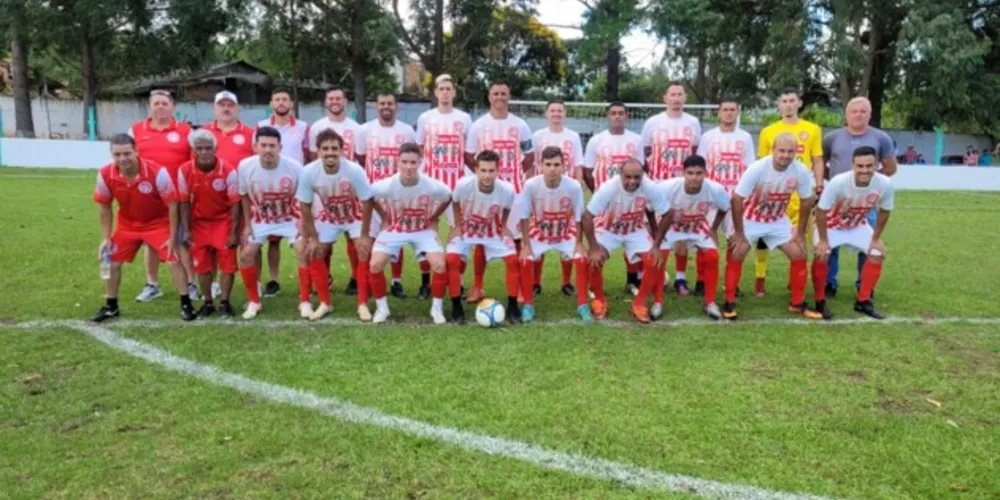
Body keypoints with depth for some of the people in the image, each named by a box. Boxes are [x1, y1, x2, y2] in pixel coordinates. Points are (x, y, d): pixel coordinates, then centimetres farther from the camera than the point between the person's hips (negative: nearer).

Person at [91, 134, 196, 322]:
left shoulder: (157, 172, -29)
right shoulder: (105, 175, -18)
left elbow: (172, 205, -18)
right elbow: (105, 208, -2)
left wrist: (172, 237, -17)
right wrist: (106, 238, -4)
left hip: (158, 223, -3)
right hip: (127, 224, 4)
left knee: (173, 260, -12)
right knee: (111, 262, 5)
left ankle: (186, 304, 1)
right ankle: (111, 306, 24)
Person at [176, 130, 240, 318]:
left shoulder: (228, 170, -21)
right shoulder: (184, 171, -14)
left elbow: (235, 203, -15)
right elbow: (184, 203, -4)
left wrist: (234, 232, -16)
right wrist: (186, 230, -7)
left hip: (224, 220, -2)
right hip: (199, 222, 2)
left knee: (227, 263, -4)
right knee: (201, 265, 4)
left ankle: (224, 302, 9)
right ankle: (208, 302, 18)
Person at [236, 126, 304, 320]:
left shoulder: (294, 167, -24)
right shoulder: (245, 166, -20)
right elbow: (244, 196, -2)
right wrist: (247, 224, -3)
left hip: (289, 218, -2)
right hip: (260, 220, 2)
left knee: (304, 251, -19)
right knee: (246, 255, -9)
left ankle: (305, 301, -5)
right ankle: (254, 302, 11)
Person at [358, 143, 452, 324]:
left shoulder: (432, 186, -28)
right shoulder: (386, 186, -28)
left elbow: (448, 198, -3)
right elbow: (368, 200, -7)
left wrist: (433, 218, -3)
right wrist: (365, 234, -3)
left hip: (423, 230, 0)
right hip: (393, 229, 0)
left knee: (440, 266, -19)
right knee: (375, 265, -17)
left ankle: (437, 308, 6)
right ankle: (382, 307, 8)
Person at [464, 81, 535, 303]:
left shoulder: (520, 126, 6)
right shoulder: (478, 126, 3)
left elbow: (529, 157, 12)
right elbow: (468, 157, 7)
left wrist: (523, 178, -1)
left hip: (514, 190, 0)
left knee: (517, 238, 2)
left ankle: (520, 288, 11)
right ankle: (477, 288, 10)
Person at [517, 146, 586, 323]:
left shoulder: (574, 186, -26)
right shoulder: (531, 185, -27)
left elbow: (578, 218, -11)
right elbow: (525, 217, -14)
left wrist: (578, 243, -13)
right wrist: (526, 244, -16)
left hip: (566, 235, 0)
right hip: (538, 234, 0)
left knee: (581, 259, -20)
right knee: (525, 260, -22)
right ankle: (528, 305, -2)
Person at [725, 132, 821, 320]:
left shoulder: (801, 172, -20)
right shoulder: (757, 169, -30)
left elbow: (806, 201, -3)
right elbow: (737, 199, -24)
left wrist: (800, 231, 0)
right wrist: (738, 232, -19)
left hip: (778, 221, 4)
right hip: (750, 219, -3)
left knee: (799, 255, -2)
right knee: (735, 256, -15)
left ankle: (797, 303, 13)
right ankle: (729, 303, -1)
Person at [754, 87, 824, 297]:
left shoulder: (812, 130, 7)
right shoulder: (768, 131, 5)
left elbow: (817, 161, 9)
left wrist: (819, 188, 1)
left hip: (800, 192, 1)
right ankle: (760, 278, 11)